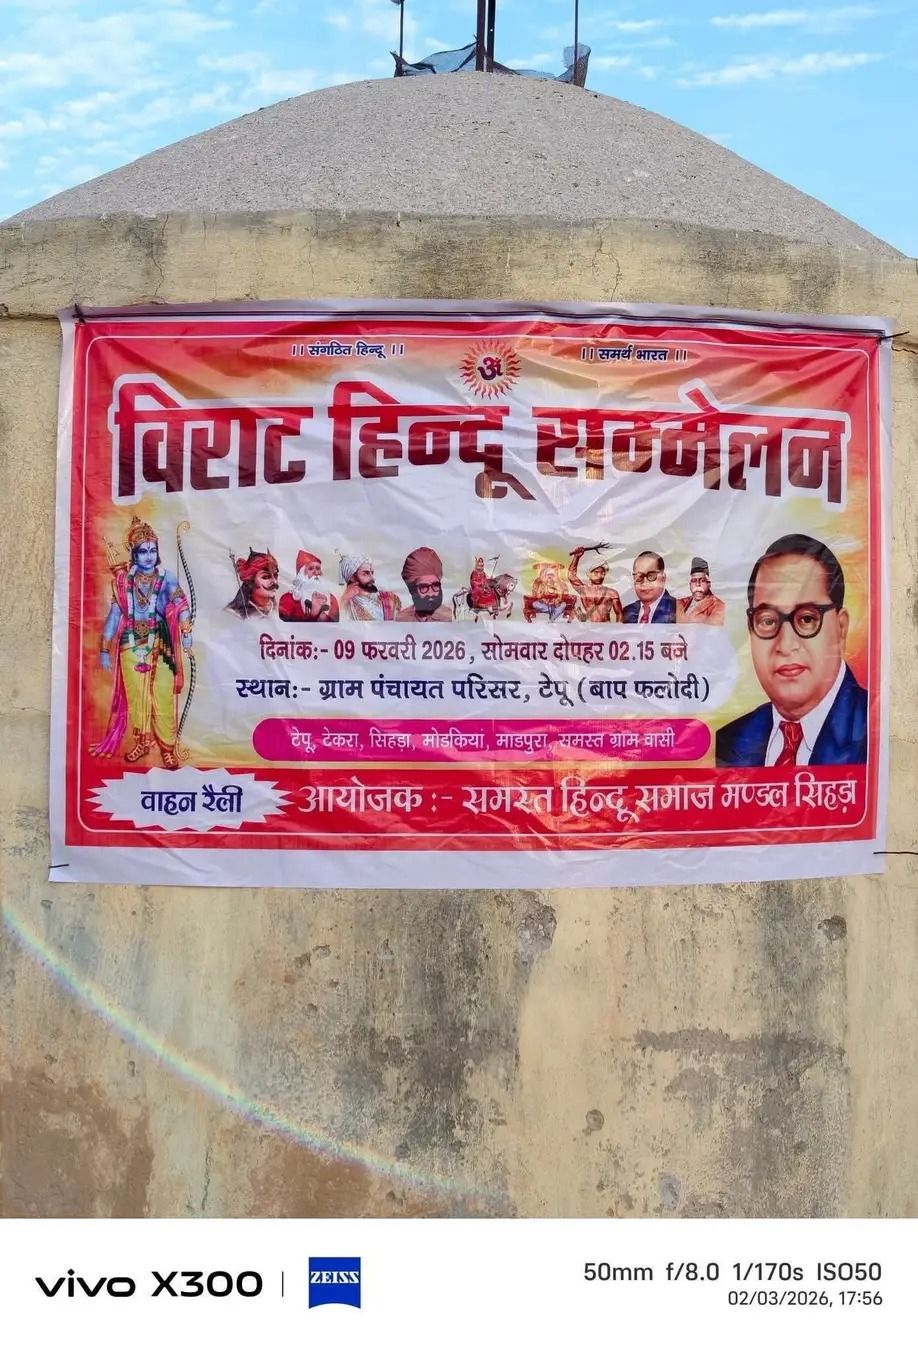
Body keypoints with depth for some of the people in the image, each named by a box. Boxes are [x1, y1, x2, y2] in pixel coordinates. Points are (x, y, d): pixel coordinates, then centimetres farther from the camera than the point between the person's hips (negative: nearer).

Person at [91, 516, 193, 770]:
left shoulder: (166, 577, -2)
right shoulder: (124, 579, 4)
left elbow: (181, 606, -15)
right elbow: (115, 614, 8)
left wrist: (186, 633, -32)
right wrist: (105, 649, 8)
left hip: (159, 645, -3)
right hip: (131, 645, 3)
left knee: (163, 697, -6)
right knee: (135, 696, 10)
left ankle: (169, 747, 2)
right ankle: (142, 741, 25)